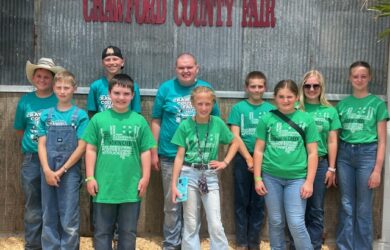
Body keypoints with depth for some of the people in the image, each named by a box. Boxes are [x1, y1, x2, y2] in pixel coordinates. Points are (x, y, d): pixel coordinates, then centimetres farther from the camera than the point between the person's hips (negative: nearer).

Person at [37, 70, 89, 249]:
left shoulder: (80, 115, -2)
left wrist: (62, 171, -10)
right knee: (49, 217, 11)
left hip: (70, 172, -3)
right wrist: (47, 170, -9)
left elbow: (81, 147, -7)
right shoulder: (46, 115, 7)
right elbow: (41, 144, 4)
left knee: (69, 220, 1)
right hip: (48, 172, 3)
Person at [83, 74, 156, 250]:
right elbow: (91, 150, 3)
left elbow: (145, 151, 5)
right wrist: (90, 177, -1)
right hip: (104, 186, 0)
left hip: (131, 187, 1)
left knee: (128, 232, 13)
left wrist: (145, 177, 0)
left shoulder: (139, 121, 2)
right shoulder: (99, 119, 0)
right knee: (102, 231, 11)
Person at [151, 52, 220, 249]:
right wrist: (154, 152, 0)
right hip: (170, 156, -1)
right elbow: (156, 121, 2)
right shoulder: (166, 88, 0)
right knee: (172, 204, 6)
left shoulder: (206, 89, 3)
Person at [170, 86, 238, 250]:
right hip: (189, 174, 0)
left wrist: (225, 162, 1)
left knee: (215, 224, -2)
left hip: (210, 175, 0)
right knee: (190, 224, 8)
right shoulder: (185, 125, -4)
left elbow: (234, 142, 13)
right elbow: (180, 156, -3)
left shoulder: (218, 123, -2)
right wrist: (174, 184, -5)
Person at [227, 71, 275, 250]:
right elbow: (235, 136, -4)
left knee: (258, 203, 7)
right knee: (242, 202, 5)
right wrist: (249, 158, -10)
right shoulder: (238, 108, 0)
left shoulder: (271, 109, 4)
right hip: (243, 159, -1)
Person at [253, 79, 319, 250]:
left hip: (297, 178, -1)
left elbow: (312, 153, 2)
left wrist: (309, 181, -3)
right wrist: (257, 178, 0)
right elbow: (259, 150, 4)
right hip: (271, 177, 1)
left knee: (296, 224, -2)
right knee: (275, 222, 11)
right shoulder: (267, 119, 1)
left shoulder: (306, 119, 1)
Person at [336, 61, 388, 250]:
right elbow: (336, 136, 9)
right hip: (344, 154, 3)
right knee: (346, 206, 9)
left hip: (367, 154, -2)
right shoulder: (342, 104, 8)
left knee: (363, 208, 4)